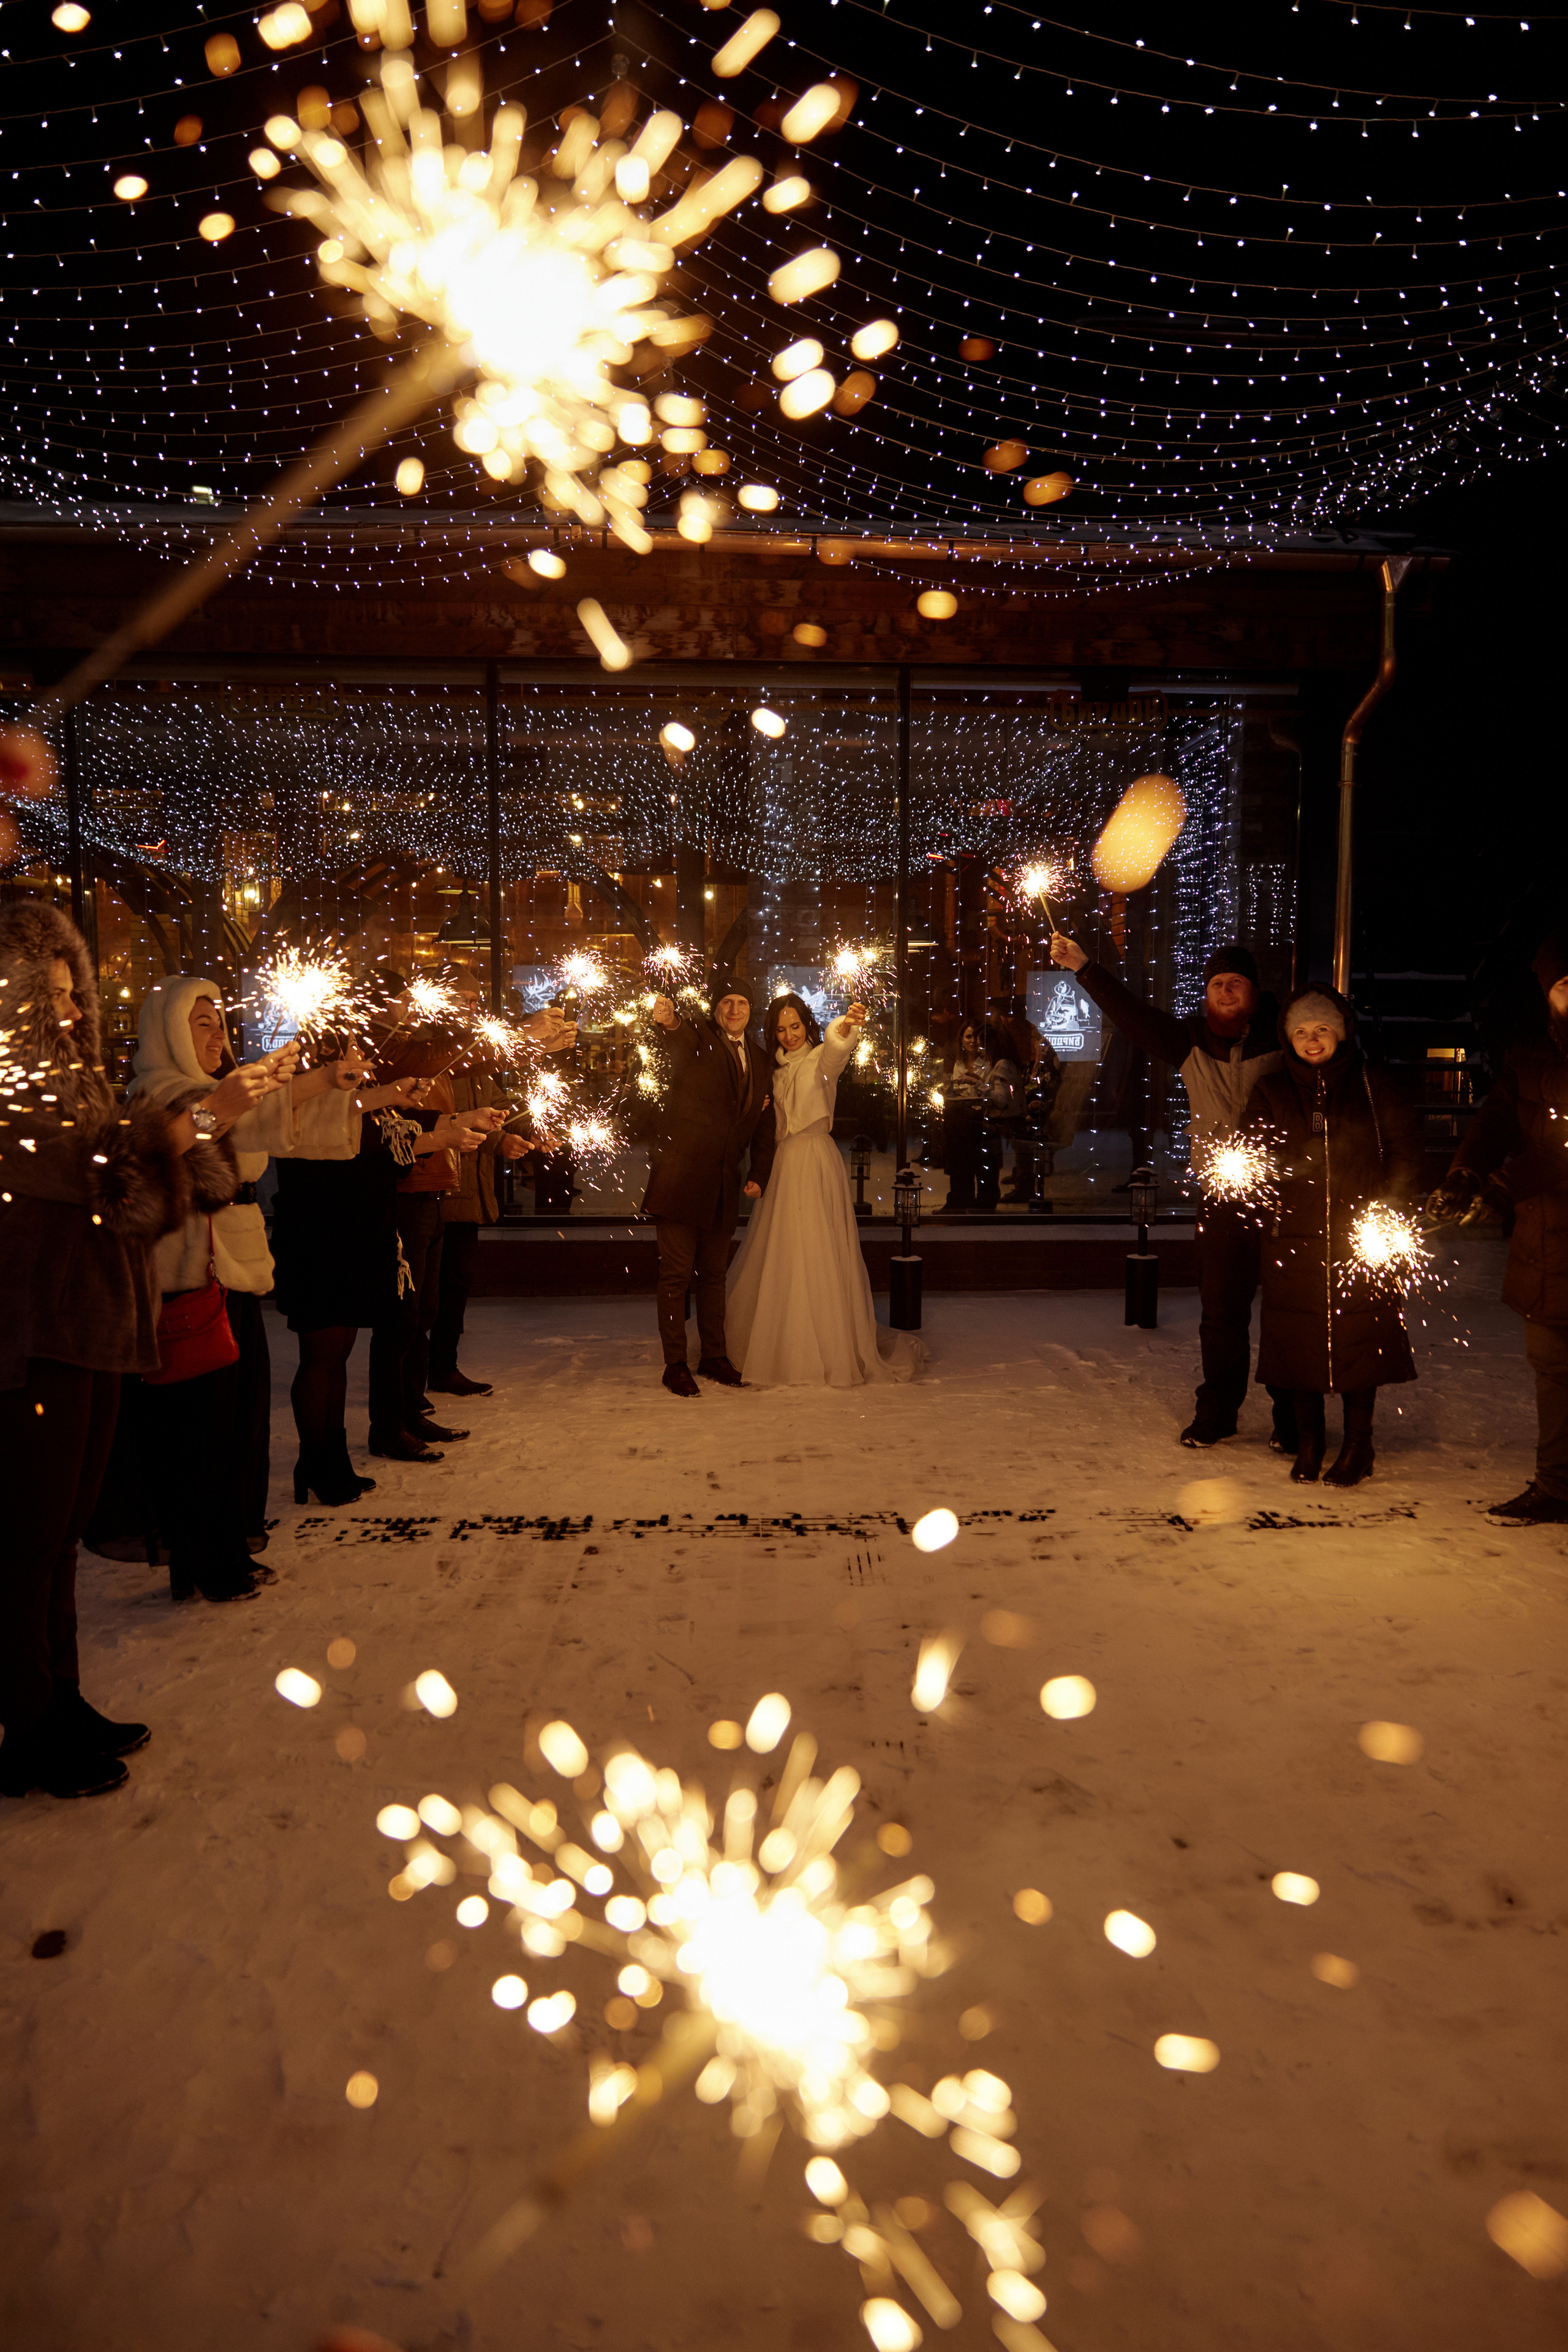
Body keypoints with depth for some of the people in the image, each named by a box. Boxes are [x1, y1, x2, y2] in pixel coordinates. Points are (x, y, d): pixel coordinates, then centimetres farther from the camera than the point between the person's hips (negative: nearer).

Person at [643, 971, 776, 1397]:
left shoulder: (759, 1059, 15)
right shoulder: (696, 1039, -3)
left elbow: (763, 1122, 18)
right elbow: (676, 1040, -29)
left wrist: (759, 1175, 9)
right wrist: (667, 1021, -53)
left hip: (723, 1182, 6)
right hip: (680, 1177, -6)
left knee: (714, 1274, 15)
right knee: (676, 1274, -1)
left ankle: (714, 1357, 27)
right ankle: (675, 1365, 7)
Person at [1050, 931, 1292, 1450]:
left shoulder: (1280, 1037, -2)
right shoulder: (1190, 1041, 6)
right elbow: (1131, 1013, 4)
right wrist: (1083, 967, -2)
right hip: (1222, 1198, 3)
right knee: (1221, 1311, 9)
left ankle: (1293, 1417, 18)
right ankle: (1217, 1410, 23)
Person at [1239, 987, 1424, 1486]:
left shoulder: (1373, 1087, 5)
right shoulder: (1271, 1092, 8)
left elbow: (1406, 1149, 6)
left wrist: (1386, 1207, -6)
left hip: (1359, 1236, -1)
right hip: (1295, 1238, 1)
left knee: (1360, 1337, 0)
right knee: (1298, 1337, 5)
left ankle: (1358, 1444, 15)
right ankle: (1308, 1440, 21)